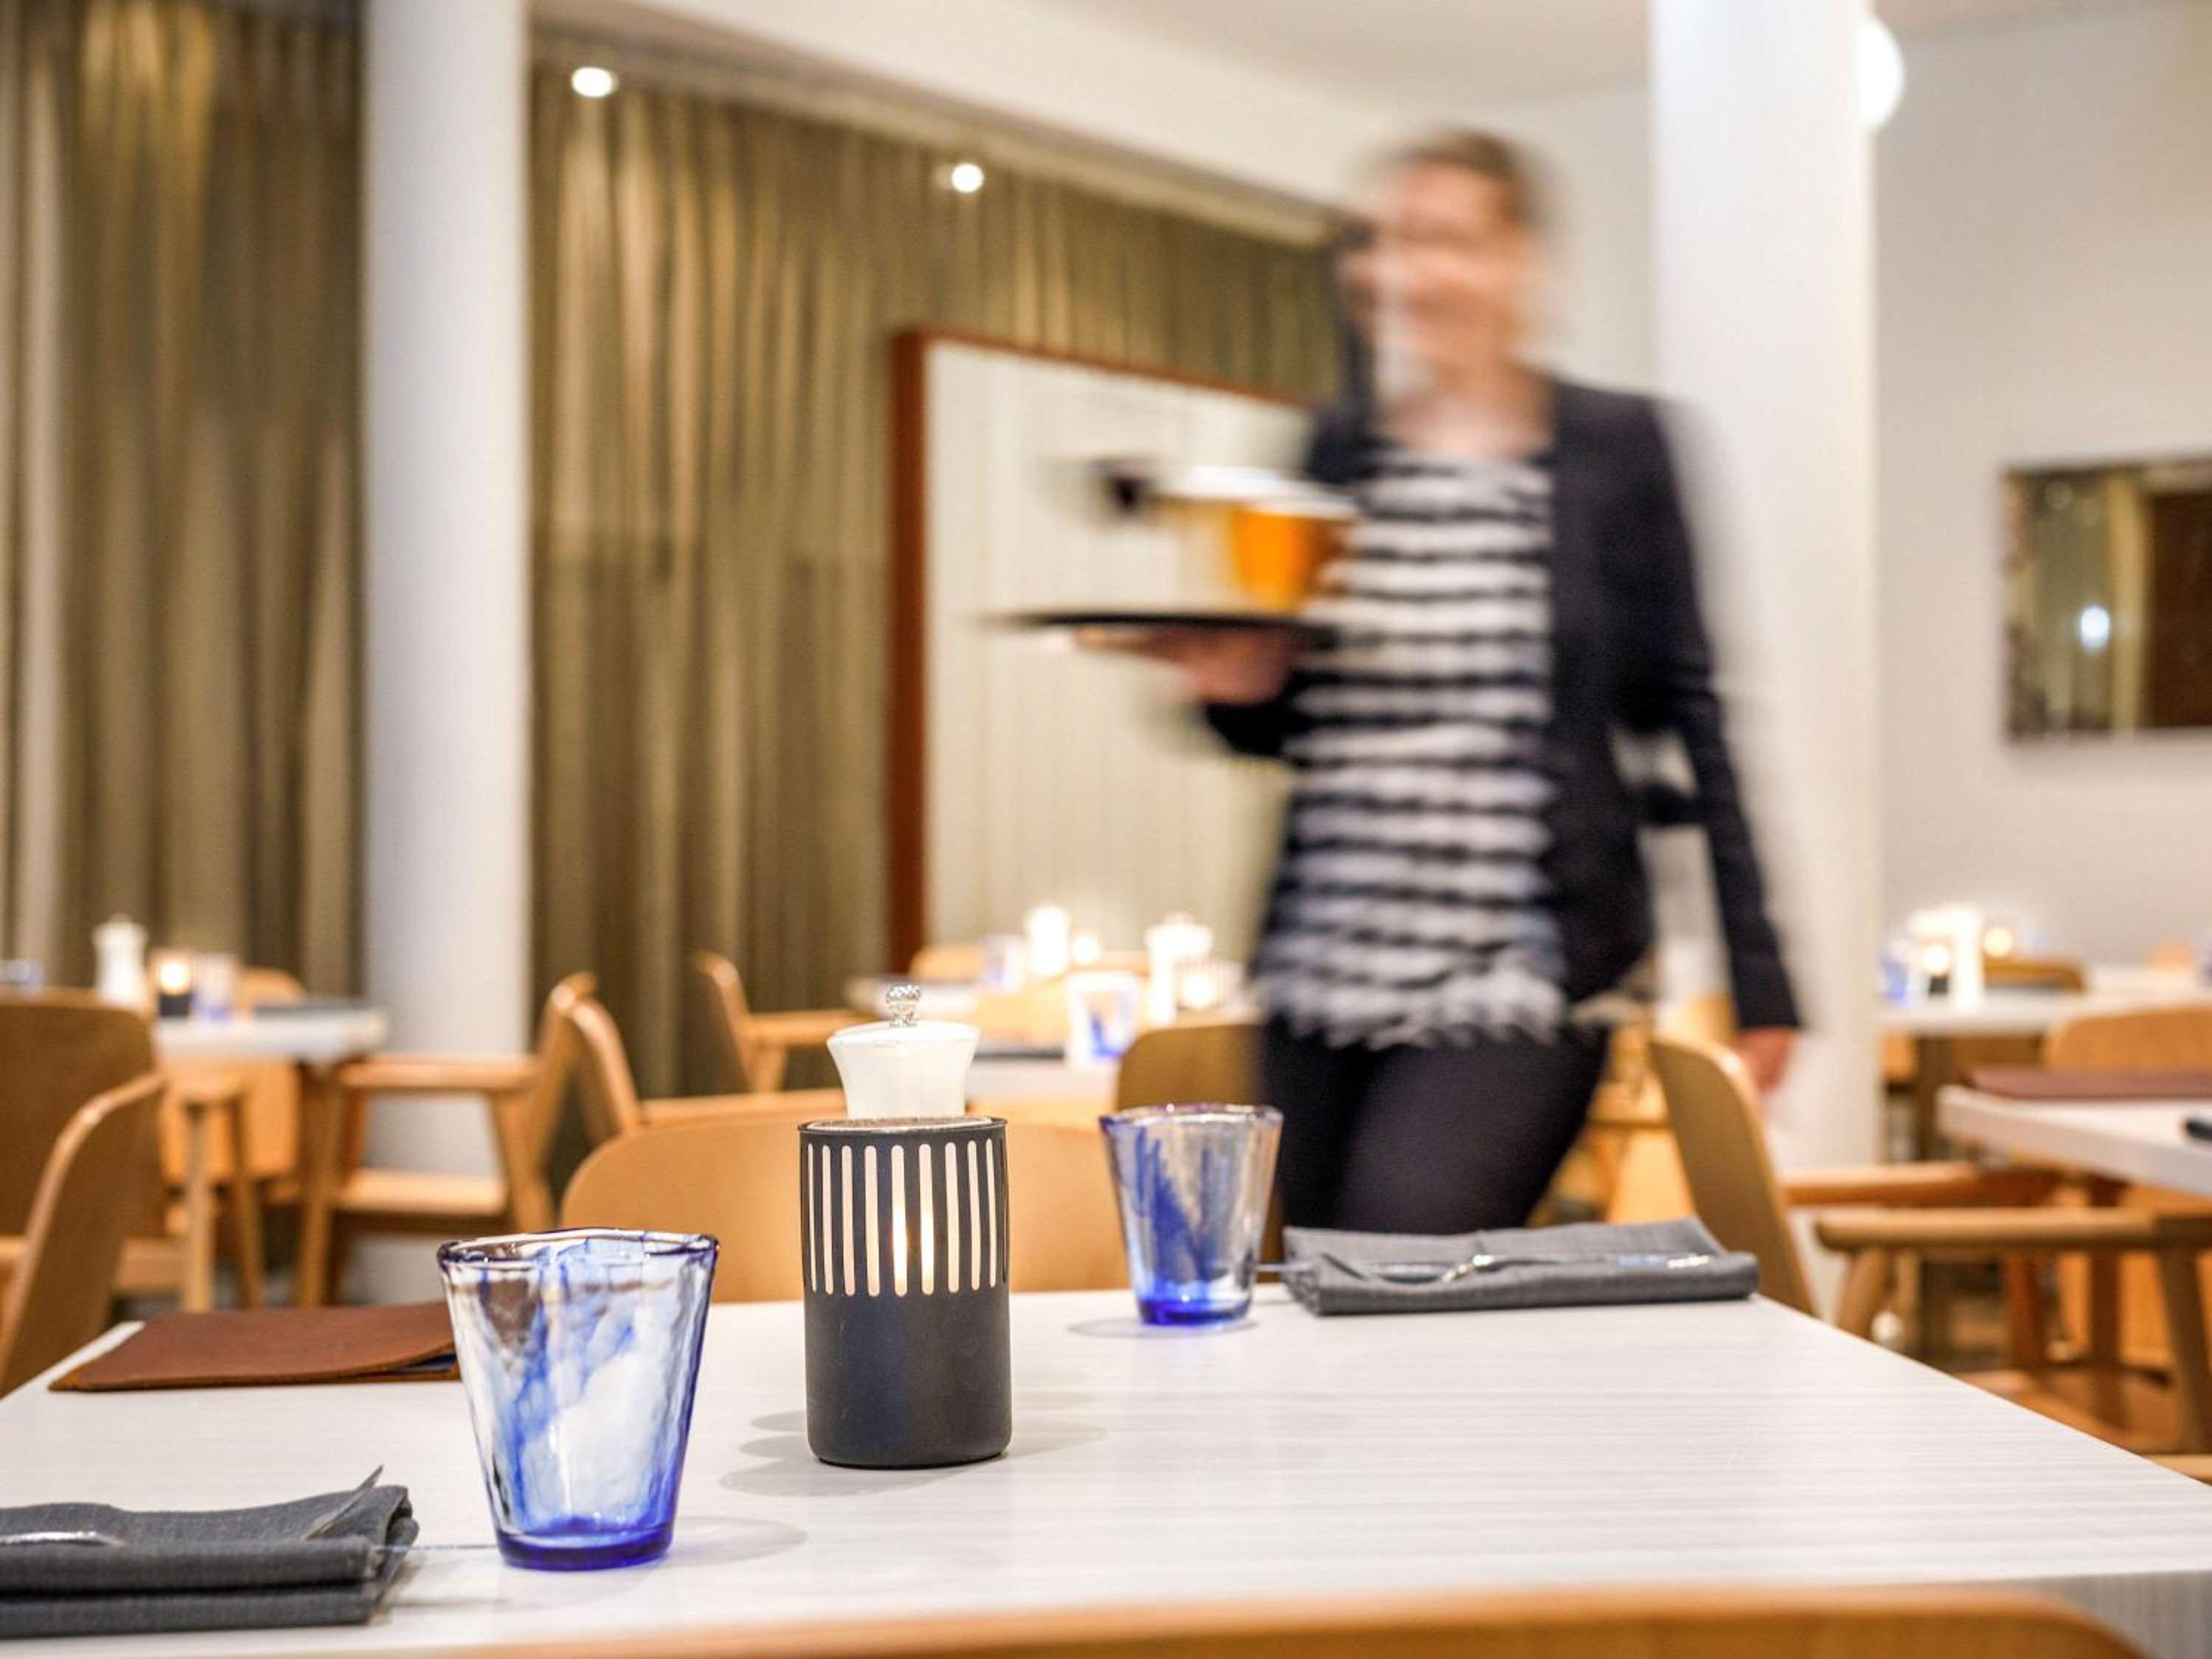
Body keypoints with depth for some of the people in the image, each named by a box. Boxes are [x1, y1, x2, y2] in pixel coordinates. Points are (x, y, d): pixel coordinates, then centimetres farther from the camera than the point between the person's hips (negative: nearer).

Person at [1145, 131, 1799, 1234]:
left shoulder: (1611, 444, 0)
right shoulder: (1341, 450, 11)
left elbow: (1680, 709, 1)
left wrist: (1756, 974, -1)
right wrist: (1237, 685, -5)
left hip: (1518, 981, -5)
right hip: (1323, 977, 5)